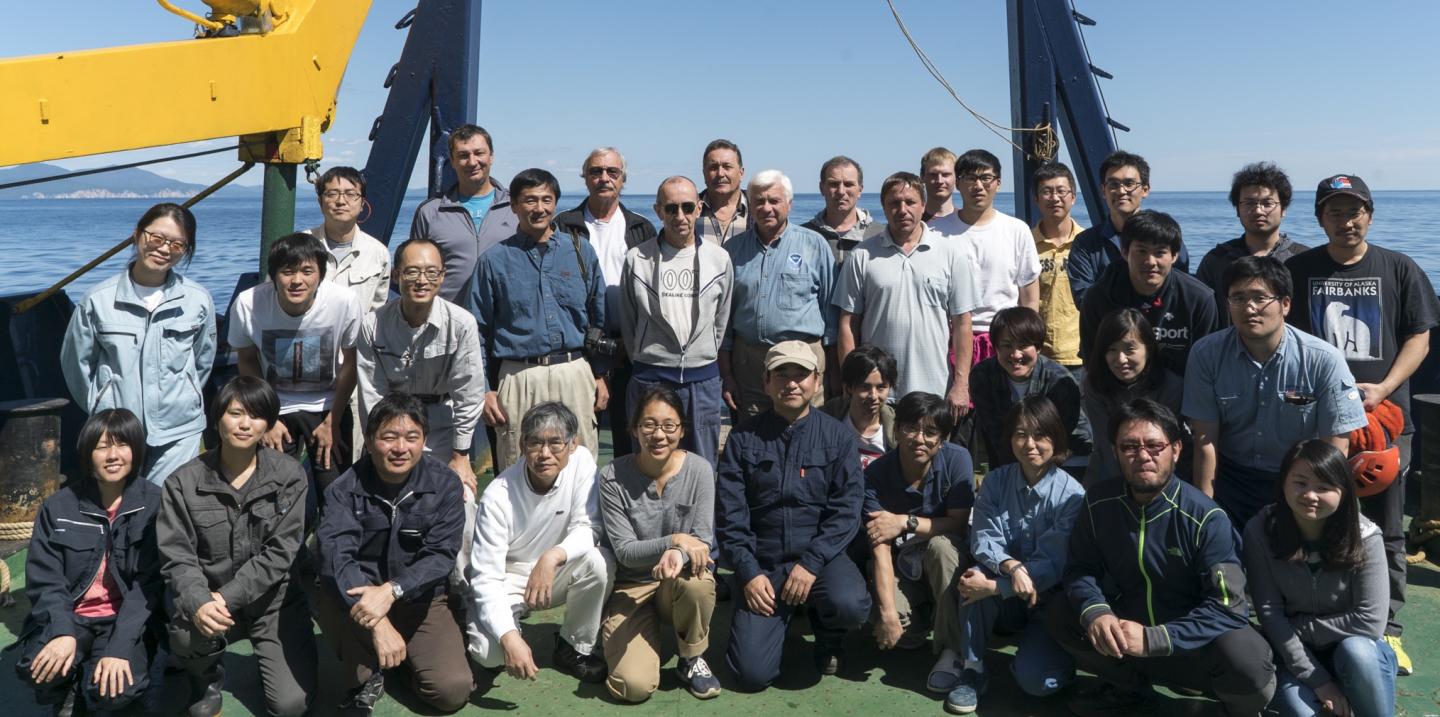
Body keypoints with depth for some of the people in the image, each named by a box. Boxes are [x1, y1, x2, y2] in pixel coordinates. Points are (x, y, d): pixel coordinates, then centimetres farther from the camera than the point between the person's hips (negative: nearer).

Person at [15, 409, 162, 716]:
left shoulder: (154, 503, -7)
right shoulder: (59, 506, -2)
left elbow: (149, 583, -11)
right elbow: (43, 579, -5)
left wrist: (119, 647, -22)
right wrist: (63, 633, -23)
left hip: (125, 619, -1)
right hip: (68, 616, 1)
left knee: (116, 690, -28)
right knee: (38, 670, -30)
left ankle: (87, 689, 10)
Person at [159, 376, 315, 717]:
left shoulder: (290, 475, -8)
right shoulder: (184, 482, -5)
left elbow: (281, 552, -12)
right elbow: (177, 556, -9)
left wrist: (228, 597, -22)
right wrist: (199, 603, -29)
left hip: (274, 599, 0)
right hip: (209, 598, 1)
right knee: (187, 633, -34)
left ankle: (268, 657, 25)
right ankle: (207, 677, 4)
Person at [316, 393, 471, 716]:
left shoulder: (444, 483, -11)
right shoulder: (345, 489, -14)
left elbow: (441, 555, -16)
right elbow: (335, 557, -28)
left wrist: (391, 590, -35)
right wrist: (378, 623, -41)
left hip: (420, 599, 1)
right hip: (359, 597, 0)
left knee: (453, 690, -17)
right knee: (328, 599, -34)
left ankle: (404, 656, 16)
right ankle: (365, 675, -8)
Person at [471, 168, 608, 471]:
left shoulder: (581, 252, 8)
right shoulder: (495, 260, 5)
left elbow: (599, 318, 12)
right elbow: (479, 330, 6)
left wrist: (601, 374, 9)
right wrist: (484, 389, 1)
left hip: (575, 374, 1)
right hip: (519, 377, -1)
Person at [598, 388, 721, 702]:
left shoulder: (699, 470, -10)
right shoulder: (613, 477, -14)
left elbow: (703, 540, -11)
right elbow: (624, 551, -14)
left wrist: (679, 554, -35)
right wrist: (675, 540, -30)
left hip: (681, 582, 2)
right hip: (632, 586, -1)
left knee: (695, 581, -37)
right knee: (635, 686, -21)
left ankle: (691, 660, -5)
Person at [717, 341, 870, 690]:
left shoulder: (838, 437, 1)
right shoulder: (743, 439, 2)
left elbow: (846, 510, -6)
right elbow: (729, 515, -1)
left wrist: (811, 563, -17)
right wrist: (748, 572, -11)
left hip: (821, 555, 0)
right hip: (763, 563, 0)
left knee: (849, 605, -33)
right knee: (752, 673, -12)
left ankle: (828, 638, 6)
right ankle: (783, 617, 22)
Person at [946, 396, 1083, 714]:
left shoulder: (1071, 495, -15)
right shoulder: (995, 481, -3)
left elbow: (1053, 564, -21)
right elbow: (983, 541, -12)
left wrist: (992, 587, -30)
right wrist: (1012, 566, -35)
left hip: (1051, 600, -3)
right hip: (1006, 602, 3)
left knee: (1033, 679, -26)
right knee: (979, 573, -30)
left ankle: (1054, 651, 10)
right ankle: (973, 669, -14)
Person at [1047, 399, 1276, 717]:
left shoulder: (1207, 519, -20)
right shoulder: (1099, 502, -7)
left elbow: (1226, 608, -23)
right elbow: (1080, 568, -1)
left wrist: (1153, 639, -33)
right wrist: (1095, 612, -25)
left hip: (1193, 643, -4)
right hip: (1128, 629, 4)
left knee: (1247, 663, -35)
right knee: (1058, 616, -16)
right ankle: (1129, 686, 7)